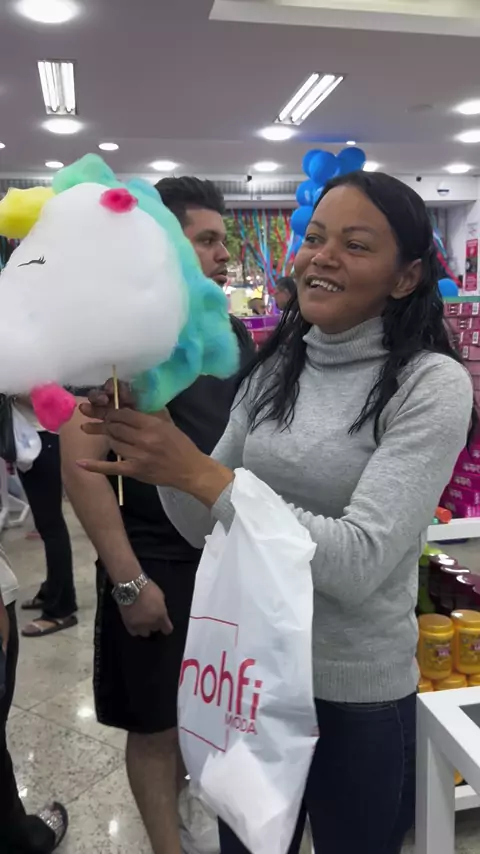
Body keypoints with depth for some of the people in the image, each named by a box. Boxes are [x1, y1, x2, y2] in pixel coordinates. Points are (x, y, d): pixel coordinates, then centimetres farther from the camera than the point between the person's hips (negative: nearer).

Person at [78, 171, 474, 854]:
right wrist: (155, 432, -18)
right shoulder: (273, 367, -1)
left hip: (357, 694, -4)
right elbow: (207, 529, 0)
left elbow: (358, 563, -24)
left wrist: (197, 471, -29)